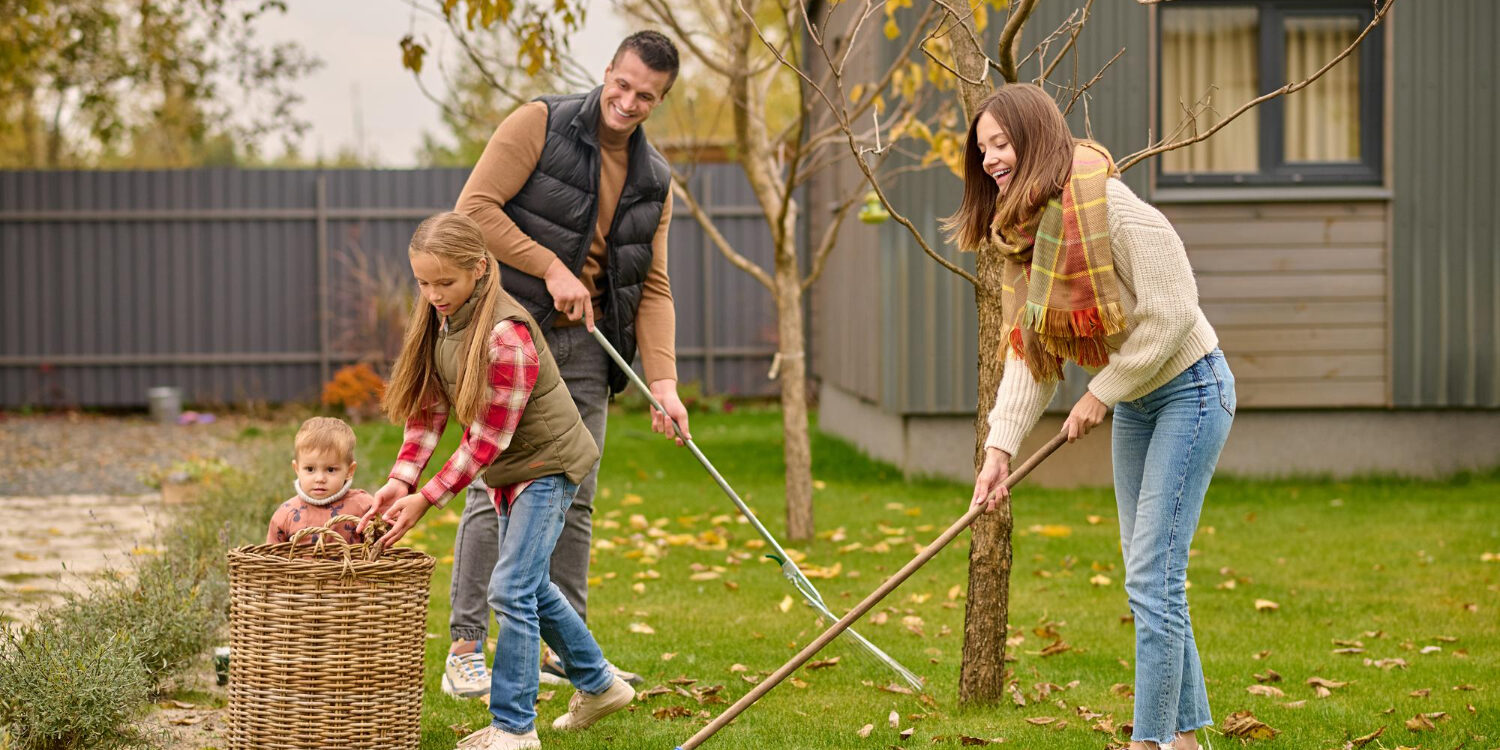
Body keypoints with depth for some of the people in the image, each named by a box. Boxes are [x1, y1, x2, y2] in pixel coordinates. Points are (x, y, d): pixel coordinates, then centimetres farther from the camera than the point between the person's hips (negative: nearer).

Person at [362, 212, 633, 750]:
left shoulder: (506, 334, -29)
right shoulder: (439, 318, -3)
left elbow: (488, 439, -27)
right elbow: (428, 408, -1)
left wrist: (426, 500, -27)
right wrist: (401, 480, -15)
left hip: (549, 464, -9)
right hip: (508, 470, 9)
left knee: (512, 588, -14)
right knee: (531, 586, 19)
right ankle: (598, 685, 36)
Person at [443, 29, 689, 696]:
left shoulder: (653, 180, 9)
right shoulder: (540, 124, -7)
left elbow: (653, 286, 7)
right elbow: (475, 206, -14)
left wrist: (663, 379, -5)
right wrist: (551, 268, -17)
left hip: (586, 343, 6)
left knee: (574, 498, 8)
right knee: (498, 488, -9)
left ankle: (566, 650, 15)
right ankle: (465, 651, -5)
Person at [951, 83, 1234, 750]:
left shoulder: (1113, 208, -24)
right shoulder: (1022, 233, 3)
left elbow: (1170, 314, -24)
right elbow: (1028, 354, 1)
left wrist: (1101, 394, -17)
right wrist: (1000, 448, -9)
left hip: (1188, 390, -9)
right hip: (1133, 404, 9)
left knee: (1151, 580, -11)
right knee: (1152, 578, 12)